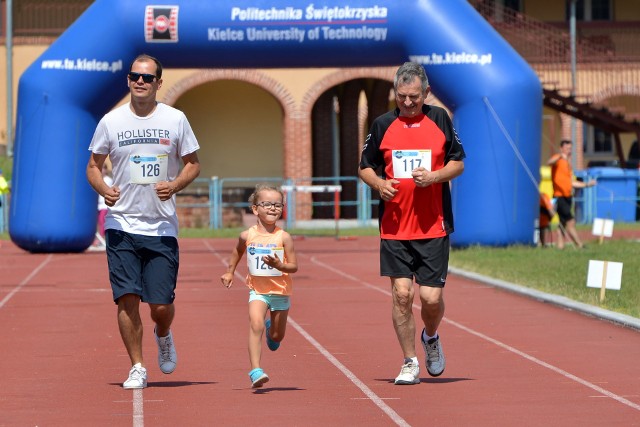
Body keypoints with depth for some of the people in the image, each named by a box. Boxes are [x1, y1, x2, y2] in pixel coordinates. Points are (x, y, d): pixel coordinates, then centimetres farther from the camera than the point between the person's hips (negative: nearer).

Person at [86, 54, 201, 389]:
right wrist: (103, 189, -12)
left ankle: (163, 336, 33)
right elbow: (93, 165, 10)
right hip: (121, 226, 0)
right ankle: (137, 368, 6)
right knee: (127, 299, -7)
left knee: (161, 305, -2)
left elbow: (193, 163, 10)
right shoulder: (111, 122, 2)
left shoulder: (176, 120, 2)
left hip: (162, 228, 0)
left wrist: (174, 186, -11)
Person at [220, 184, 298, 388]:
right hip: (257, 291, 0)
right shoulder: (247, 236, -6)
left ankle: (272, 330, 51)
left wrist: (280, 265, -29)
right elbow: (238, 251, 18)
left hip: (281, 291, 0)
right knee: (256, 325, -22)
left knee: (277, 337, 12)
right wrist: (230, 272, 19)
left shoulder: (283, 237, -12)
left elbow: (294, 266, -10)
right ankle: (255, 371, -26)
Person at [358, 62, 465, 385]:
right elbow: (365, 167, 12)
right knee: (401, 294, -5)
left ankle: (431, 338, 29)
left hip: (434, 227, 0)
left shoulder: (439, 119, 5)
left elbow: (458, 163, 9)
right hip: (395, 227, 0)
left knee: (432, 297, -4)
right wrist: (379, 184, -9)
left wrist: (434, 177, -10)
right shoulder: (382, 125, 4)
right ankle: (410, 363, 7)